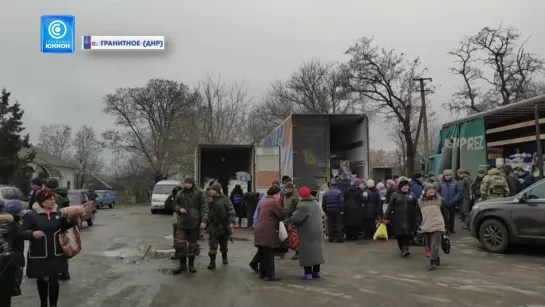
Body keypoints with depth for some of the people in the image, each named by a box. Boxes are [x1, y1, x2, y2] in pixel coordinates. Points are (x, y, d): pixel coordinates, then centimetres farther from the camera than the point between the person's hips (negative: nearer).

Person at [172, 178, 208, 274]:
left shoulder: (199, 193, -4)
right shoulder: (180, 194, 4)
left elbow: (204, 207, -6)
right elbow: (174, 205, 16)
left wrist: (203, 220, -15)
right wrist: (179, 209, -6)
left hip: (195, 223, -2)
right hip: (183, 223, 2)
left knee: (192, 244, 8)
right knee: (180, 243, -6)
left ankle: (191, 265, 23)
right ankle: (182, 264, 9)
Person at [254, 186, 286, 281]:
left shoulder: (264, 202, 21)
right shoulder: (274, 202, -9)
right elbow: (283, 215, -8)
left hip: (260, 231, 9)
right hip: (268, 232, -9)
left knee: (263, 254, 14)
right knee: (269, 255, -4)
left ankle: (262, 273, 20)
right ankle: (270, 275, 0)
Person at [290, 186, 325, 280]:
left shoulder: (302, 205, -18)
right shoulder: (316, 203, 10)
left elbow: (295, 219, -19)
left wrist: (291, 222, 3)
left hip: (307, 233, -8)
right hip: (317, 231, 8)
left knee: (307, 252, 1)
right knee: (316, 251, 13)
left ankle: (308, 273, 4)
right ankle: (316, 272, 21)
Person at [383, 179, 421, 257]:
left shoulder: (411, 195, 8)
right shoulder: (395, 195, 1)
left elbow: (416, 207, 6)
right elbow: (390, 207, -3)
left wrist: (418, 218, -1)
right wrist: (386, 217, -8)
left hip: (409, 219, 1)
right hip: (398, 219, -1)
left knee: (408, 234, -9)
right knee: (399, 234, 4)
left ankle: (406, 249, -6)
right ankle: (401, 249, 19)